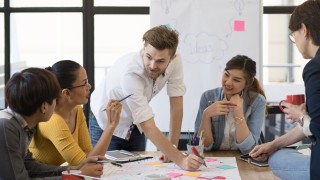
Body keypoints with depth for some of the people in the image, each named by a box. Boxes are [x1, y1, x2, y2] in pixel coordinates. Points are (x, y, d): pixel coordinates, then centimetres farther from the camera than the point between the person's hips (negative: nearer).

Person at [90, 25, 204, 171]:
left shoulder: (174, 61, -24)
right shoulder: (129, 71, -39)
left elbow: (176, 105, -18)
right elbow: (148, 126, -41)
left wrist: (172, 149, -22)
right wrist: (180, 160, -48)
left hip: (135, 126, 5)